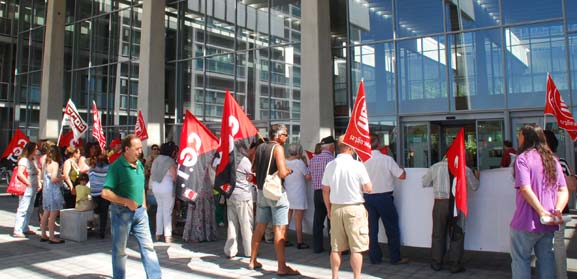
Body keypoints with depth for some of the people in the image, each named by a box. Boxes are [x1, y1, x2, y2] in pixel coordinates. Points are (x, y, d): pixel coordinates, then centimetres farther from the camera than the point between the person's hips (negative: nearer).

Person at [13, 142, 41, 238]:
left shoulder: (34, 160, 16)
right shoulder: (24, 160, -12)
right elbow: (20, 174, -23)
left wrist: (39, 183, 14)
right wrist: (28, 183, -18)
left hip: (33, 189, 9)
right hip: (26, 189, -9)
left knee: (29, 209, 14)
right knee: (22, 209, -8)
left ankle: (25, 228, 23)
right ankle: (17, 231, -5)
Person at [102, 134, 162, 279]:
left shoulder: (139, 164, 8)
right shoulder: (116, 166, -14)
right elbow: (105, 193, -18)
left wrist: (143, 204, 13)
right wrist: (127, 202, -21)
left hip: (139, 211, 6)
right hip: (121, 212, -6)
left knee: (148, 246, 5)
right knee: (120, 250, 8)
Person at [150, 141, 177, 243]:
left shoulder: (156, 160, 7)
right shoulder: (170, 161, -13)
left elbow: (151, 172, 11)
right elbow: (174, 177, -14)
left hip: (155, 186, 7)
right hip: (167, 187, -6)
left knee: (159, 208, 17)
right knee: (167, 211, 0)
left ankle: (158, 233, 21)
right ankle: (167, 235, -1)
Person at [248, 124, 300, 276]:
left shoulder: (260, 147, 9)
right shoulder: (278, 148, -12)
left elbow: (254, 168, 17)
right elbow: (282, 173, -21)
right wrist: (288, 171, -2)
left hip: (261, 191, 7)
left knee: (259, 227, 15)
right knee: (279, 229, -5)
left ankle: (253, 261, 24)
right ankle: (282, 267, -4)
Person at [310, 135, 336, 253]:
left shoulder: (313, 159, 9)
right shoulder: (330, 159, -11)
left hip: (317, 192, 6)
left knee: (318, 220, 10)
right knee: (332, 221, -1)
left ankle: (317, 247, 16)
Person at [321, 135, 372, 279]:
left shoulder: (330, 166, 2)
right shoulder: (357, 165, -11)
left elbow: (325, 191, 7)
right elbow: (368, 188, -8)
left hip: (336, 208, 4)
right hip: (354, 208, -4)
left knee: (336, 247, 12)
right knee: (356, 248, 4)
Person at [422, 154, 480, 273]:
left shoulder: (435, 167, 0)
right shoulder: (464, 169, -3)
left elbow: (425, 183, 10)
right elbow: (474, 186, 8)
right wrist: (476, 177, 28)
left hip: (439, 204, 1)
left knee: (438, 234, 12)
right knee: (457, 235, 9)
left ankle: (437, 263, 19)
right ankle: (455, 265, 12)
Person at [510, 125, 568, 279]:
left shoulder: (523, 158, -10)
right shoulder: (553, 160, 11)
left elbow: (525, 190, -20)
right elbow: (563, 191, 6)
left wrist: (542, 212, -17)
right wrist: (557, 210, -7)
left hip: (526, 222, -6)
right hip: (549, 225, 6)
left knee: (520, 260, 4)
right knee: (546, 261, 14)